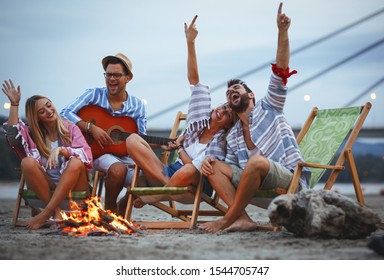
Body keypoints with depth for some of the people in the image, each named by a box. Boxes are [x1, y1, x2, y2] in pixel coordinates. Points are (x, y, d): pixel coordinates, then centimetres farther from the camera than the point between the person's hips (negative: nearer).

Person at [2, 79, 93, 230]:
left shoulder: (70, 128, 7)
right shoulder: (32, 133, 11)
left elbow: (86, 154, -10)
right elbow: (13, 137, -11)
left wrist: (60, 150, -26)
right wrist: (14, 104, -13)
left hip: (72, 186, -1)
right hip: (46, 188, 1)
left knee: (76, 163, -32)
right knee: (27, 162, -24)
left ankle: (44, 215, -32)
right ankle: (56, 212, -25)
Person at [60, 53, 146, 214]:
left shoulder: (137, 106, 6)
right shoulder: (94, 95, -1)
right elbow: (65, 113, -10)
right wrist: (91, 128, -21)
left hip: (124, 154, 3)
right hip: (97, 152, -3)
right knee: (118, 169, -36)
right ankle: (110, 210, -7)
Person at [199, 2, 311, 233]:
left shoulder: (268, 107, 8)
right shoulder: (232, 136, 23)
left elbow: (281, 70, -4)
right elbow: (230, 170, 22)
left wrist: (282, 32, -16)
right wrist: (209, 160, -1)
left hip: (290, 178, -6)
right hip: (258, 185, 6)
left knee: (258, 161, -36)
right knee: (214, 166, -5)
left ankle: (228, 220, -25)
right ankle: (243, 219, -25)